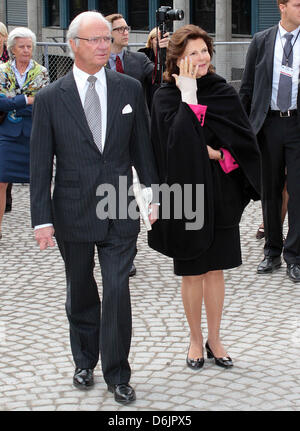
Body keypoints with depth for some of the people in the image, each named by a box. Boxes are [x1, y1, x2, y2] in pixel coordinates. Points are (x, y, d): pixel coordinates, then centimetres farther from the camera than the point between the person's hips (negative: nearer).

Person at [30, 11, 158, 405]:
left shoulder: (129, 89, 1)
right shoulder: (50, 99, -4)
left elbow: (142, 147, 8)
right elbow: (40, 164, -3)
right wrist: (42, 219, -7)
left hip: (120, 211, 0)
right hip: (73, 214, 0)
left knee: (117, 291, -5)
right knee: (80, 295, 15)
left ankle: (117, 375, 9)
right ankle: (85, 362, 35)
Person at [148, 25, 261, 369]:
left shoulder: (223, 92, 3)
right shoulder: (166, 97, -6)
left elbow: (244, 140, 1)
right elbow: (177, 140, -22)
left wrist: (214, 153, -14)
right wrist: (189, 96, -19)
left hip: (220, 195, 3)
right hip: (185, 194, -2)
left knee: (215, 269, 10)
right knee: (192, 272, 7)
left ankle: (214, 339, 23)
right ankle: (196, 339, 23)